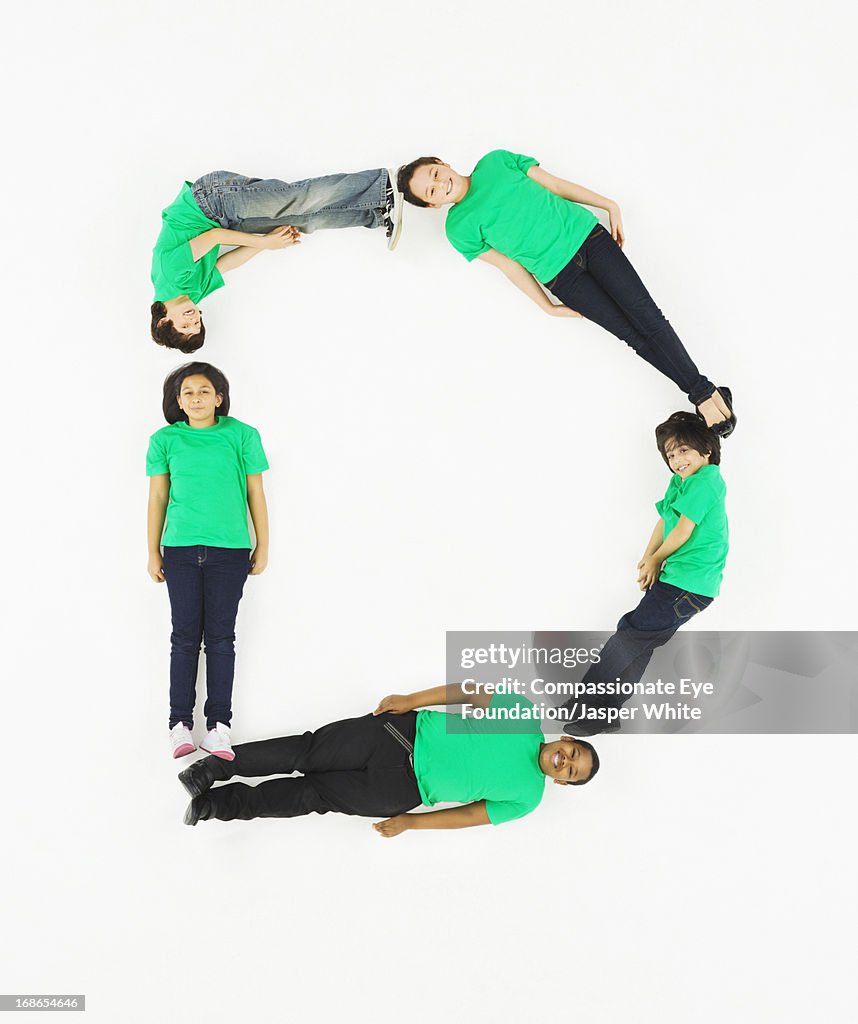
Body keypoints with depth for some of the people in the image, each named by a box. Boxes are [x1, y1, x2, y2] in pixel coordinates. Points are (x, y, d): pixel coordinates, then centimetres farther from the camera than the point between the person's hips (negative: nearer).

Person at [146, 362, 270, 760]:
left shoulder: (242, 435, 1)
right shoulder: (165, 440, 4)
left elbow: (255, 493, 5)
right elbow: (157, 497, 8)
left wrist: (263, 546, 6)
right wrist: (153, 552, 9)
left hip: (229, 550, -1)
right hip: (180, 549, 1)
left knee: (220, 636, 2)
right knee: (186, 635, 3)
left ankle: (218, 725, 7)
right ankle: (180, 722, 10)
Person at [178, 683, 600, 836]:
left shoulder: (526, 799, 3)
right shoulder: (524, 716, 1)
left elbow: (470, 815, 2)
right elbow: (474, 691, 0)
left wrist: (410, 822, -5)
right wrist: (411, 700, -7)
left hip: (401, 790, -1)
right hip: (406, 731, 1)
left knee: (313, 795, -4)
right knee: (309, 751, -7)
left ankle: (219, 801, 0)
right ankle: (217, 765, 1)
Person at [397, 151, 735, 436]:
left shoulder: (495, 162, 8)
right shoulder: (459, 228, 1)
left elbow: (555, 184, 12)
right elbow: (508, 265, 3)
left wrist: (609, 205, 10)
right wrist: (547, 307, 1)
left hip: (589, 235, 2)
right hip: (560, 276, -1)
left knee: (645, 314, -11)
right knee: (631, 333, -10)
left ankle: (706, 391, -4)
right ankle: (702, 395, -2)